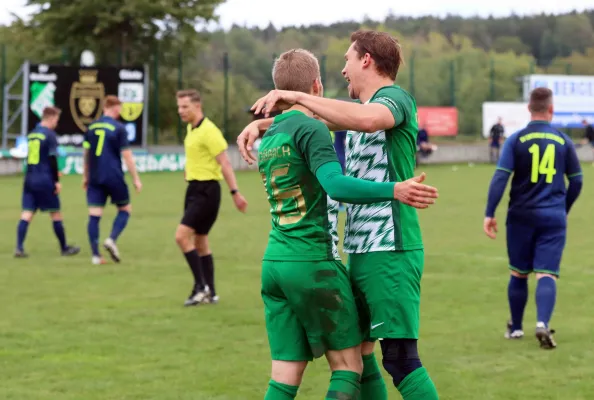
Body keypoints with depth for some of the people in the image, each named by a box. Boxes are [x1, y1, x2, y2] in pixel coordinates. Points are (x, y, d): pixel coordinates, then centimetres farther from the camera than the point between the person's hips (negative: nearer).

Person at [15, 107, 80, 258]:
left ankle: (19, 248, -12)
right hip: (44, 180, -6)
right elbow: (52, 159, -15)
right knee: (55, 214, 6)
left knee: (27, 214, 0)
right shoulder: (50, 135, -10)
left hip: (29, 179, 6)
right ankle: (64, 248, 17)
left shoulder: (32, 134, 13)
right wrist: (57, 181, -10)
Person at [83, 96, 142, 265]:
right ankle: (112, 240, -9)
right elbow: (127, 155, -8)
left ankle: (95, 255, -2)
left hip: (95, 178, 4)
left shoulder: (91, 127, 9)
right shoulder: (118, 128, -6)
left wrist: (86, 177, 24)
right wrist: (136, 179, -2)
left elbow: (86, 154, 14)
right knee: (125, 209, 13)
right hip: (113, 177, -4)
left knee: (94, 215, 2)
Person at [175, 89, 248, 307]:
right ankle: (210, 293, 18)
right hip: (194, 188, 10)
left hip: (205, 191, -10)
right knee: (200, 241, 12)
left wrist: (235, 192, -21)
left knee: (182, 236, -16)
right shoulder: (191, 128, 12)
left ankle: (201, 286, -12)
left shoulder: (208, 131, -16)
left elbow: (225, 163, -19)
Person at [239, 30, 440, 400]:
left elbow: (368, 119, -32)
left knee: (400, 357, -13)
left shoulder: (396, 98, -9)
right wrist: (260, 124, 9)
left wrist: (296, 97, -26)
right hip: (360, 251, 10)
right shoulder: (358, 107, 19)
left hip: (390, 251, -10)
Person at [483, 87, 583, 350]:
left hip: (522, 217, 0)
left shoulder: (516, 140, -2)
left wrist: (489, 214, -10)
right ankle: (542, 323, -27)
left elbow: (500, 178, -11)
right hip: (553, 219, 0)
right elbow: (576, 181, 10)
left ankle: (515, 328, 26)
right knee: (547, 275, -5)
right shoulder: (563, 141, 4)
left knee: (519, 274, 15)